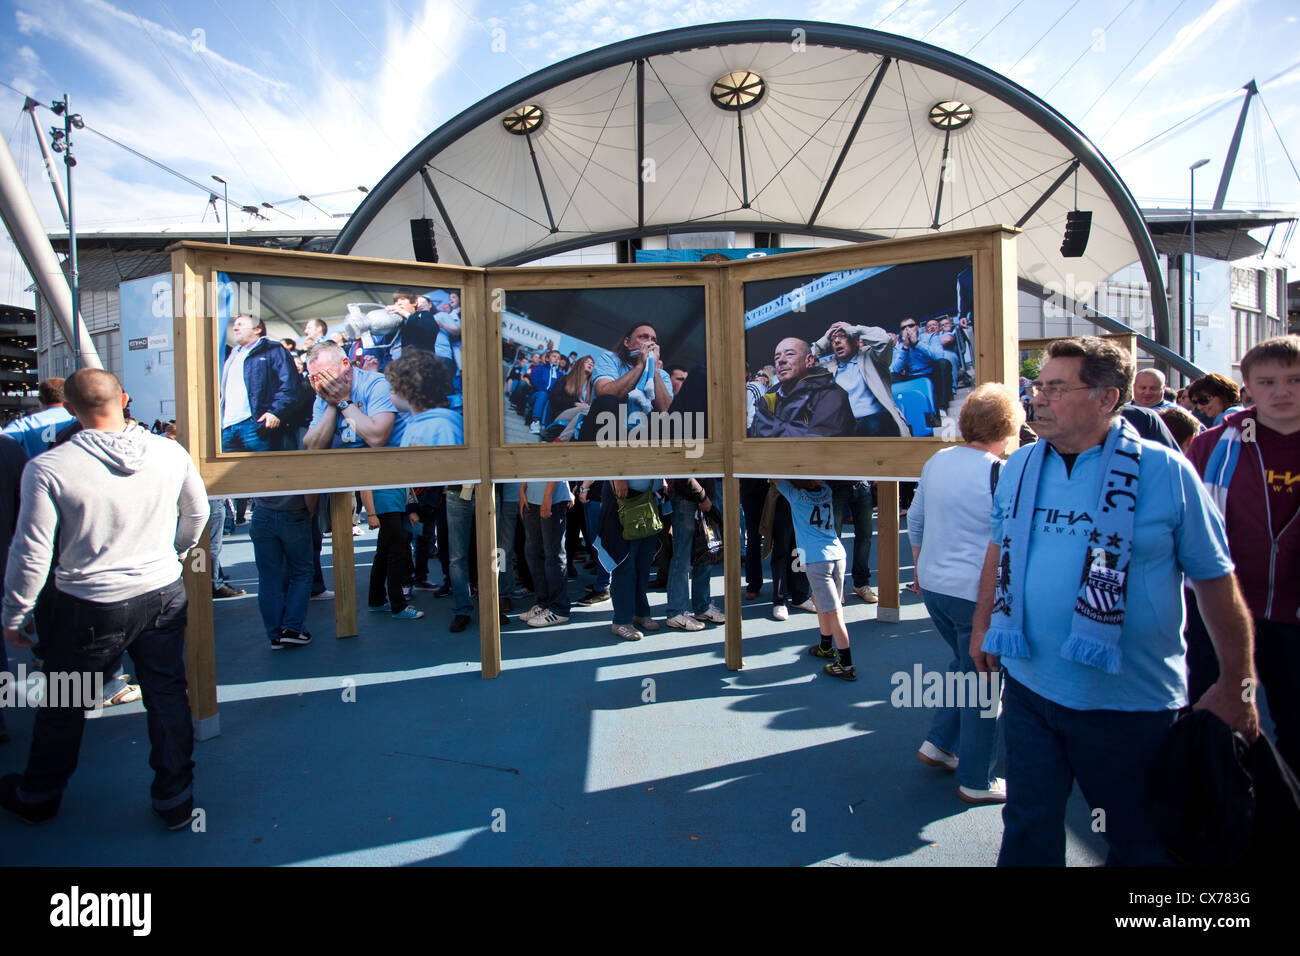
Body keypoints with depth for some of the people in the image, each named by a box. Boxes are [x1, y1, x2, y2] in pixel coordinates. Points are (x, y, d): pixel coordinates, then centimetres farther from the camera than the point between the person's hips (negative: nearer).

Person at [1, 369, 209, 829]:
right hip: (164, 595, 3)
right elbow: (197, 514, 8)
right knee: (167, 696, 14)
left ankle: (38, 796, 42)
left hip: (91, 609, -2)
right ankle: (175, 799, 26)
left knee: (63, 706, 19)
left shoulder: (48, 468, -17)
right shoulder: (171, 453, -7)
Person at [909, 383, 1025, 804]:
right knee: (982, 683, 7)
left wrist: (921, 570, 25)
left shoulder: (936, 463, 6)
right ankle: (977, 781, 18)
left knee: (964, 663, 27)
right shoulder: (1000, 473, -15)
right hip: (976, 593, -7)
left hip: (933, 585, 7)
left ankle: (938, 743, 29)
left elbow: (914, 523, 14)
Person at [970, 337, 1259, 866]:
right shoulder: (1019, 468, 2)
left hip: (1131, 702, -3)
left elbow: (1216, 580, -5)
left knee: (1139, 841, 17)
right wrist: (982, 626, 17)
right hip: (1030, 687, 3)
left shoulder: (1165, 472, -11)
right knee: (1028, 827, 16)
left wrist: (1236, 684, -3)